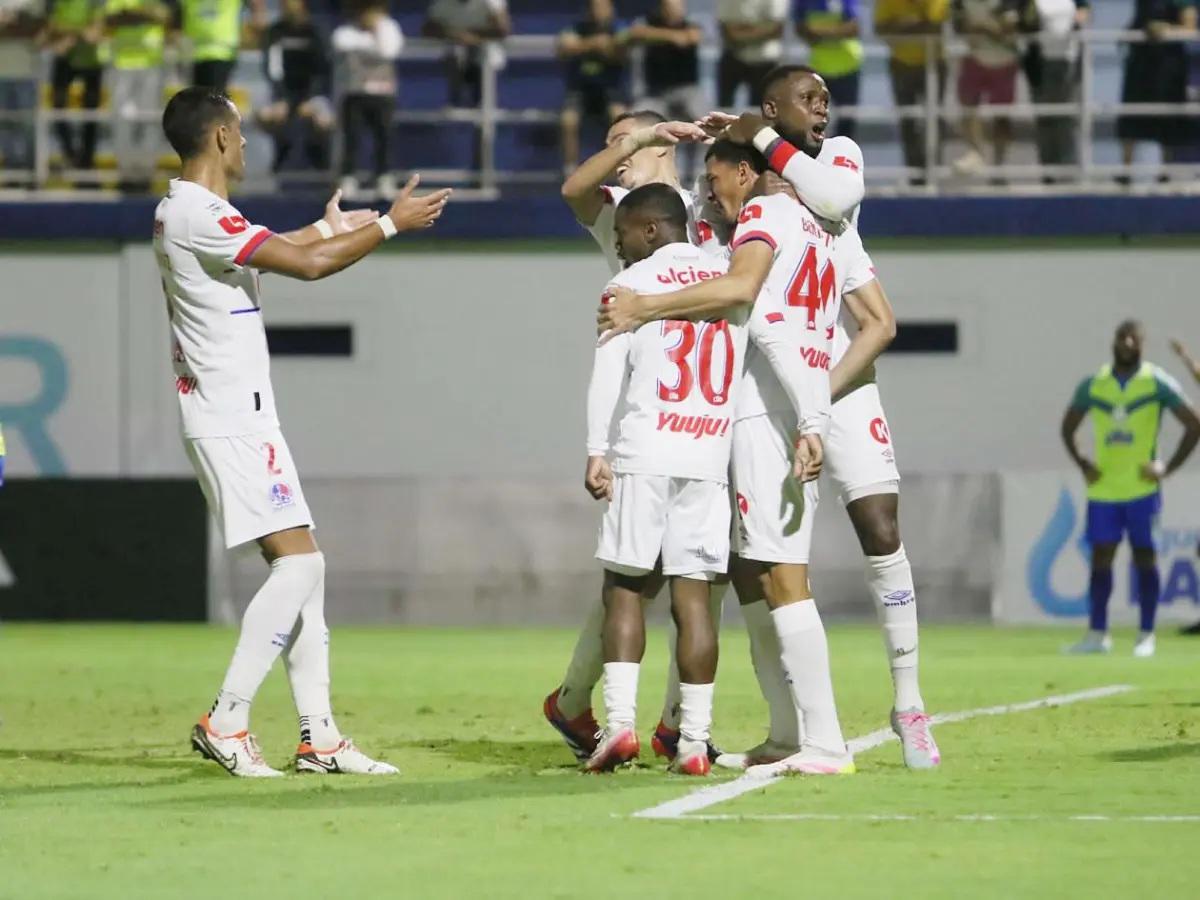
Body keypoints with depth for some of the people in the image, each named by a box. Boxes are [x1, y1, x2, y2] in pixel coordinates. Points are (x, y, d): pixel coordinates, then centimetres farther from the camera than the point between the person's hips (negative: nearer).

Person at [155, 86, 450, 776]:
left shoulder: (186, 213, 15)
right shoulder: (198, 215, -17)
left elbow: (274, 254, 37)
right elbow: (310, 265, -23)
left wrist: (330, 228, 47)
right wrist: (391, 224, -12)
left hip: (247, 417, 10)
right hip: (233, 421, -10)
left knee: (302, 566, 9)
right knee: (298, 562, -12)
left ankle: (319, 737, 8)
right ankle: (226, 722, -10)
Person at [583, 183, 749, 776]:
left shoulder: (631, 284, 2)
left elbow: (609, 373, -7)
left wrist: (597, 452, -9)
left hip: (643, 455, -3)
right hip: (709, 459, 3)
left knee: (624, 588, 5)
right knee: (692, 596, 2)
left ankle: (620, 721, -7)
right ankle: (694, 739, -3)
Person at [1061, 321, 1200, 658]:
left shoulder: (1157, 383, -3)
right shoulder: (1092, 385, 5)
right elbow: (1068, 428, 18)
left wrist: (1168, 467, -8)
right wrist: (1082, 463, 3)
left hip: (1142, 488, -3)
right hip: (1103, 489, 3)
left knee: (1144, 558, 0)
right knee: (1100, 557, 1)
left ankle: (1146, 636, 4)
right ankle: (1097, 634, 5)